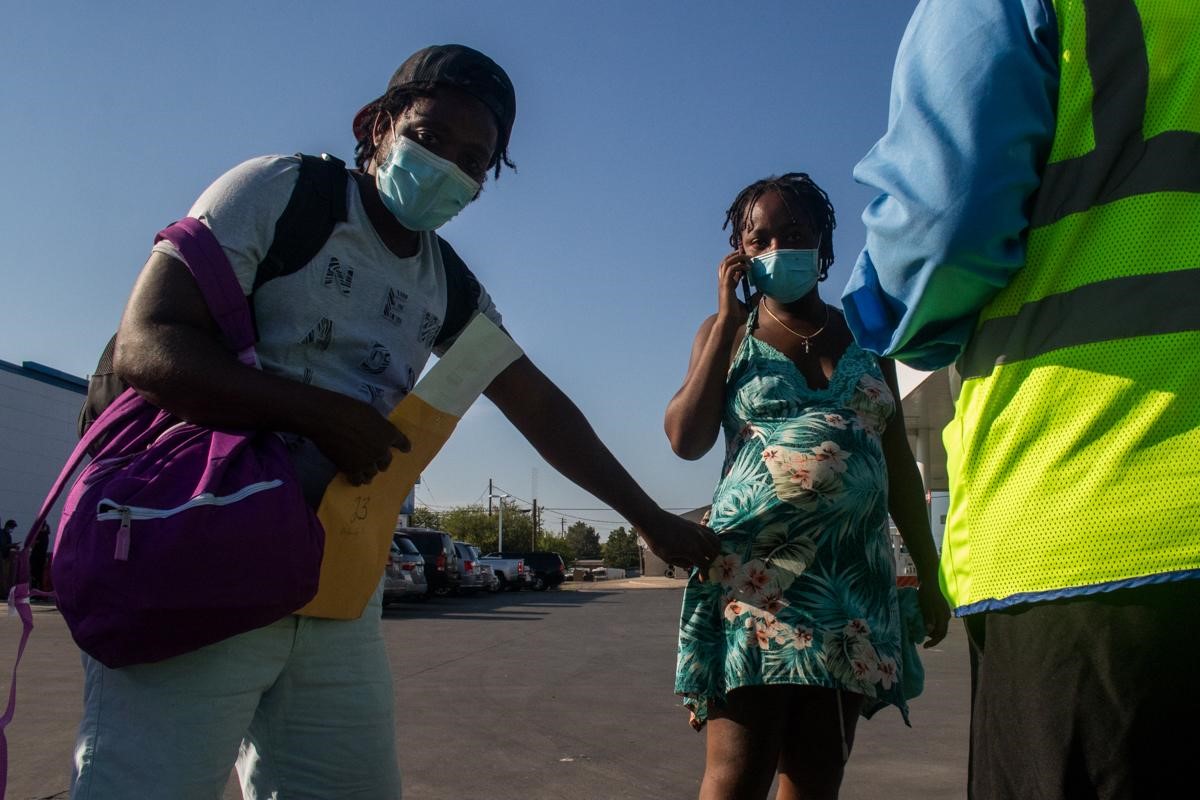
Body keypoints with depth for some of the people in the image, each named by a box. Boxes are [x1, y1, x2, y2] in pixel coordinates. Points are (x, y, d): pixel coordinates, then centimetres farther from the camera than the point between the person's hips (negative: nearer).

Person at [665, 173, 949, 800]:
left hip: (855, 577, 3)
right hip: (755, 569, -3)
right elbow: (686, 438, -4)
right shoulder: (727, 331, 11)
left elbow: (899, 463, 18)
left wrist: (928, 572, 14)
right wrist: (729, 318, -2)